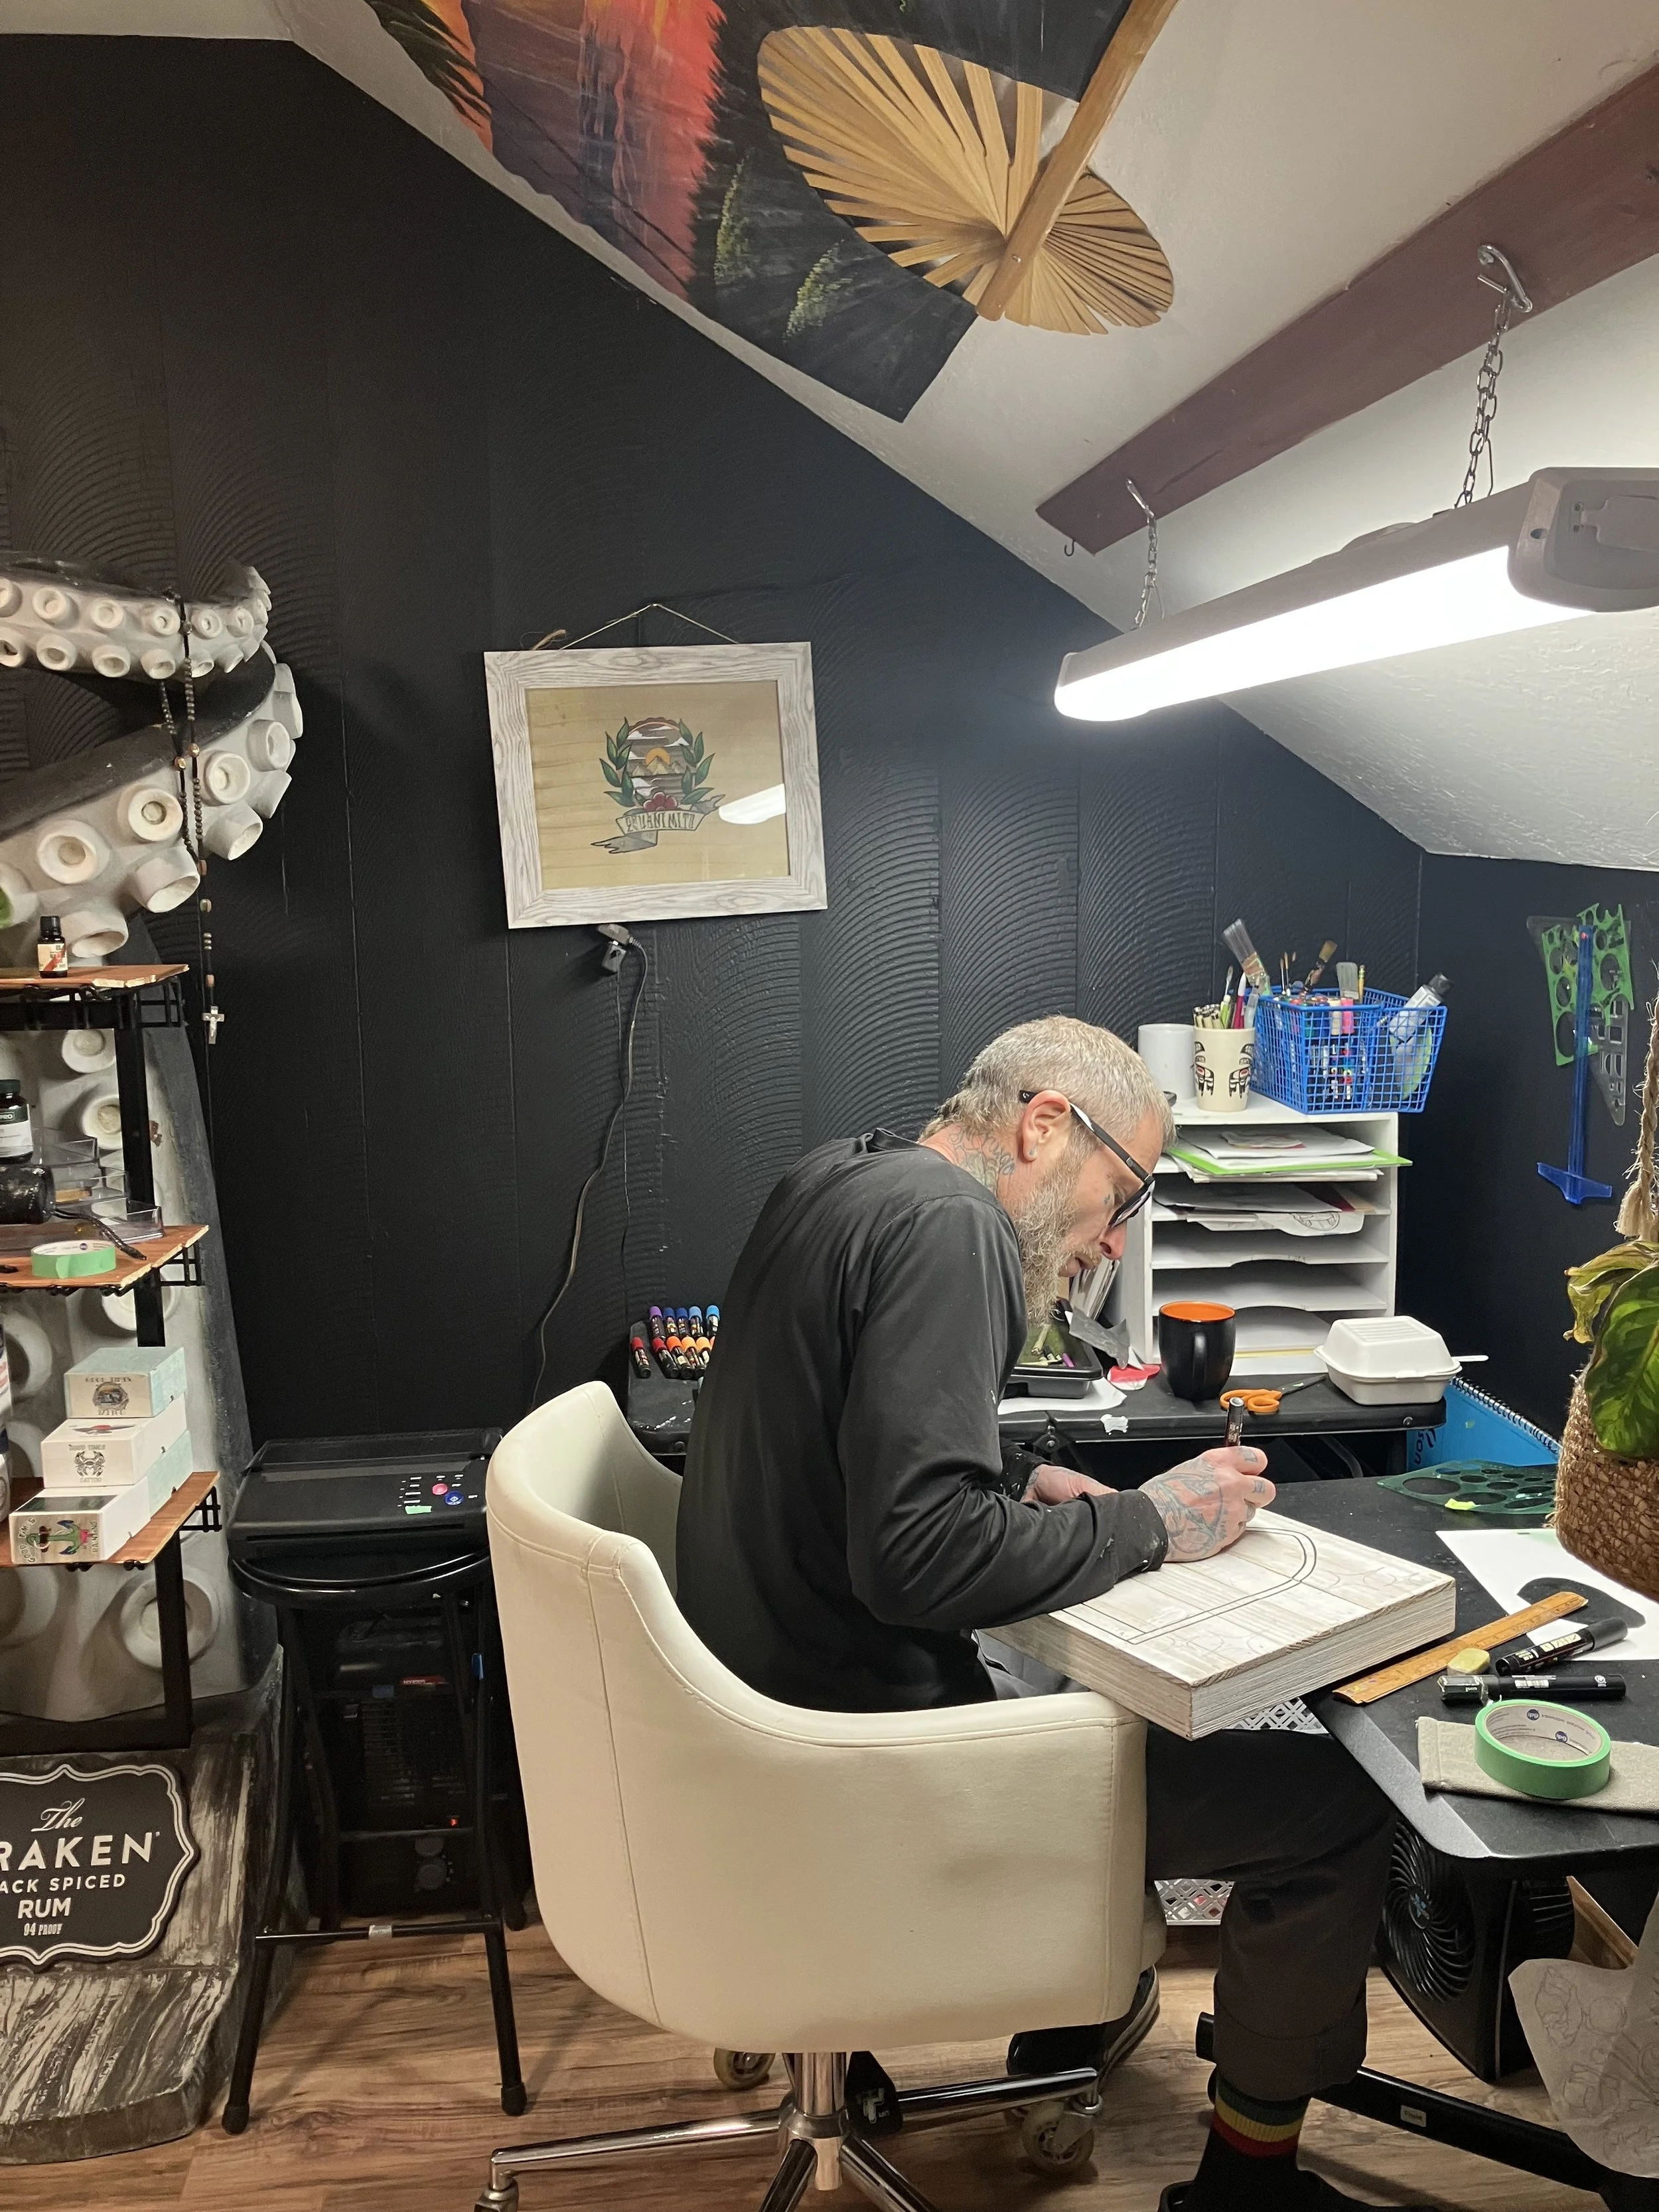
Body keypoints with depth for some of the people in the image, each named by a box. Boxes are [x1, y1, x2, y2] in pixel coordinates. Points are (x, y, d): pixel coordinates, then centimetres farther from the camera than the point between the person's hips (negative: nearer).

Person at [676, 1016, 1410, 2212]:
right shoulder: (945, 1224, -22)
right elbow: (919, 1555, -30)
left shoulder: (836, 1179, 6)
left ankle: (1071, 2018, 43)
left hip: (775, 1672, 10)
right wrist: (1146, 1524, -16)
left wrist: (1019, 1481, 6)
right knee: (1337, 1796, -3)